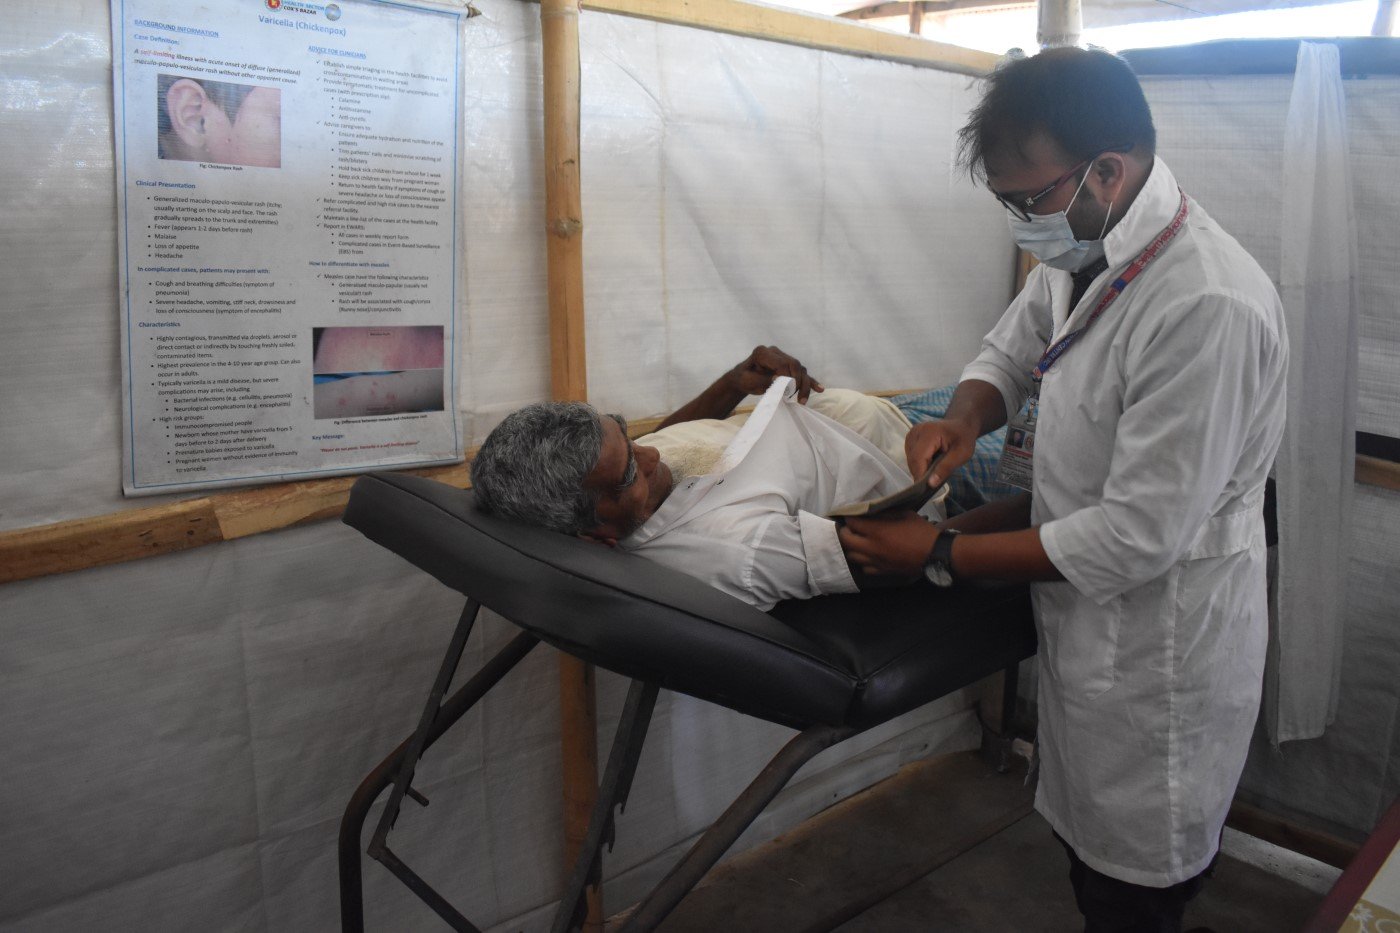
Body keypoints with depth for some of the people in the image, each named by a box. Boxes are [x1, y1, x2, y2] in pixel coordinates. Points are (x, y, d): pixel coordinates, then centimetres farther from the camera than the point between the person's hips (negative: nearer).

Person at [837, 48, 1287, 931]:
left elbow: (1139, 537, -28)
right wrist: (965, 418, -10)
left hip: (1162, 643, -7)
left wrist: (941, 554, -22)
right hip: (1087, 613, 8)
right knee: (1091, 851, 25)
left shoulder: (1208, 308, -30)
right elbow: (1011, 351, 14)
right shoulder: (1082, 248, -2)